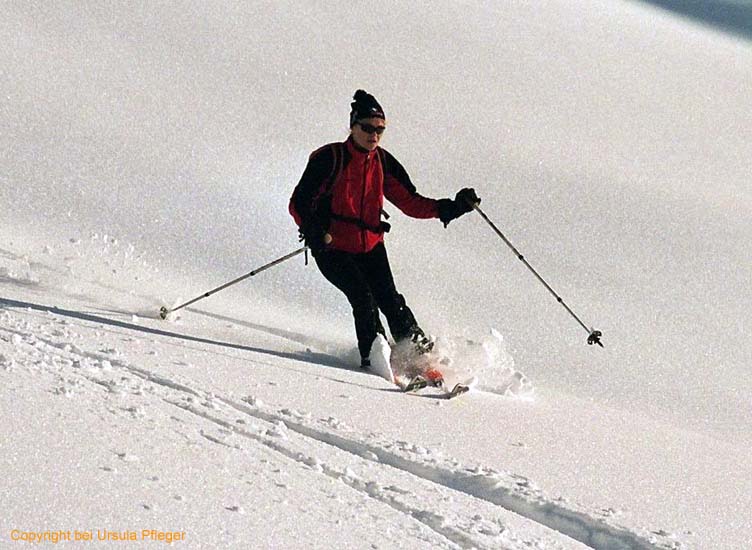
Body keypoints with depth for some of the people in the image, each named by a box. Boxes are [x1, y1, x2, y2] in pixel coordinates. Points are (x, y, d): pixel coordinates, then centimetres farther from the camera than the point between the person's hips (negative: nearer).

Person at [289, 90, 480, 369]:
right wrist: (313, 231, -30)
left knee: (390, 301, -12)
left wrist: (450, 208, -7)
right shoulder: (331, 159, -11)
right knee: (363, 297, -22)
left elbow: (411, 202, 7)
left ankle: (422, 353, -7)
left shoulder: (384, 163, 5)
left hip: (371, 247, 4)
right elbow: (299, 203, -10)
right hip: (333, 249, -4)